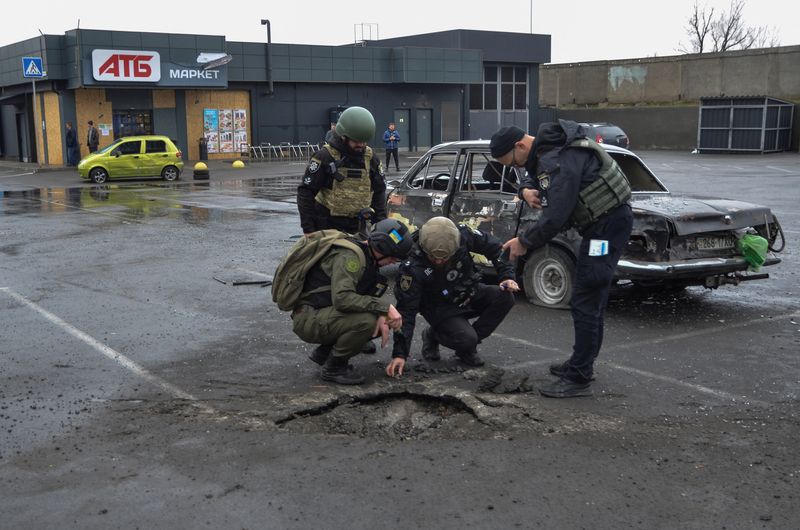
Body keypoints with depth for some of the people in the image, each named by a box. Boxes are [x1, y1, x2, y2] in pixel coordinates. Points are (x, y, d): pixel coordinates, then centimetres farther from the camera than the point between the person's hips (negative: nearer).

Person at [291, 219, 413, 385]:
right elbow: (342, 298, -32)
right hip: (308, 319, -10)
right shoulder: (350, 256, -21)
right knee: (366, 320, -29)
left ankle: (324, 352, 14)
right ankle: (334, 368, -6)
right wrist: (385, 307, -29)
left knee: (381, 322, 6)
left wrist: (382, 317, -10)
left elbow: (366, 296, 11)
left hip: (324, 314, 10)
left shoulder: (367, 258, 10)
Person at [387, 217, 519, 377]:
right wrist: (400, 353, -29)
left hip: (469, 294, 5)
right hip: (441, 308, -5)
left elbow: (493, 246, -5)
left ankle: (467, 346, -4)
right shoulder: (412, 267, -30)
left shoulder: (463, 235, -24)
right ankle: (433, 335, 6)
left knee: (505, 297, -21)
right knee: (466, 339, -30)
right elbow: (406, 310, -26)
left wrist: (507, 276, -15)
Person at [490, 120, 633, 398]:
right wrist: (526, 190, -2)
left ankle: (578, 379, -5)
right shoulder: (544, 148, 6)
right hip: (601, 221, 11)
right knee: (590, 298, 18)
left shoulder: (557, 161, -25)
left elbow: (555, 216, -28)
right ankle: (581, 363, 30)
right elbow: (532, 177, 23)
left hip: (609, 224, -11)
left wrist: (524, 242, -14)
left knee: (585, 302, -10)